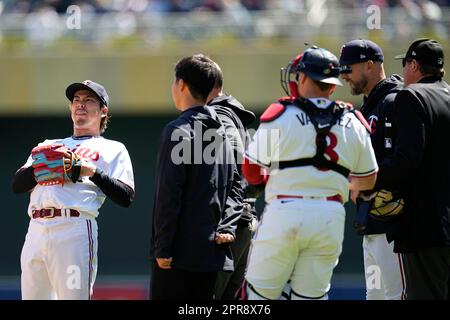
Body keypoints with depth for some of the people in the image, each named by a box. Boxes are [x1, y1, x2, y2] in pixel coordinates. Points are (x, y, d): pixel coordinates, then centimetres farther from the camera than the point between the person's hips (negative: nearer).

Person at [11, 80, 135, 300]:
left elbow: (126, 197, 1)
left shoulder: (112, 149, 15)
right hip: (36, 231, 5)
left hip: (75, 230, -5)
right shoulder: (49, 145, 29)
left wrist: (93, 171, -10)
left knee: (74, 296, -12)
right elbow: (17, 184, 16)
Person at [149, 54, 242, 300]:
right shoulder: (222, 132, 16)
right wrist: (227, 229, 2)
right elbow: (235, 188, 14)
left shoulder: (178, 130, -10)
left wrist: (162, 248, -13)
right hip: (211, 251, 8)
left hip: (179, 252, -8)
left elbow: (169, 194, -14)